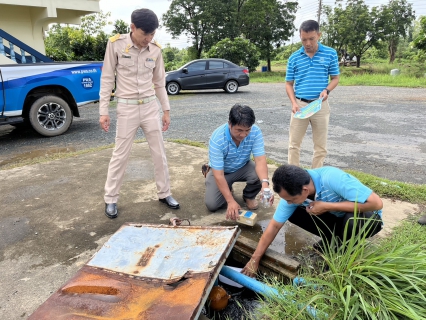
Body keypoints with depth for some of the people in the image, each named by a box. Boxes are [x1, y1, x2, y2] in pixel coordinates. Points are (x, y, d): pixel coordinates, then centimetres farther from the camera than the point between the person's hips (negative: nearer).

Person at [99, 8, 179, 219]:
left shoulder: (155, 50, 2)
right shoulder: (116, 44, -7)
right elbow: (107, 79, -3)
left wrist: (166, 109, 9)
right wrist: (103, 111, -6)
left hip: (150, 106, 3)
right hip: (126, 108, -3)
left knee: (159, 153, 8)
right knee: (120, 155, 3)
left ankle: (164, 194, 23)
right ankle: (110, 200, 18)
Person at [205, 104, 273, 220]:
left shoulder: (255, 132, -26)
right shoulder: (217, 139, -33)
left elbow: (260, 160, -29)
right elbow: (218, 174, -32)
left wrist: (265, 183, -48)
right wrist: (231, 201, -37)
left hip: (243, 167, 2)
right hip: (221, 171, -2)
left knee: (259, 175, -30)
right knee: (211, 204, -18)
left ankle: (248, 196, 4)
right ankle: (227, 189, 16)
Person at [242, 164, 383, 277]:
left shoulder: (332, 178, -38)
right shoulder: (292, 191, -20)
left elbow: (376, 203, -35)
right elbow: (275, 225, -13)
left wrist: (327, 206, -35)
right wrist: (254, 259, -13)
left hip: (366, 216, -4)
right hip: (336, 216, 5)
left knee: (353, 221, -38)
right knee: (292, 213, -15)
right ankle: (332, 239, 7)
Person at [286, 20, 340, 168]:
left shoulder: (330, 54, 1)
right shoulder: (294, 57, 3)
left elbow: (335, 78, 7)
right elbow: (289, 83, 7)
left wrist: (327, 90, -14)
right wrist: (293, 103, -8)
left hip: (321, 105, 0)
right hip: (300, 104, 1)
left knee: (321, 146, 7)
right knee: (294, 144, 5)